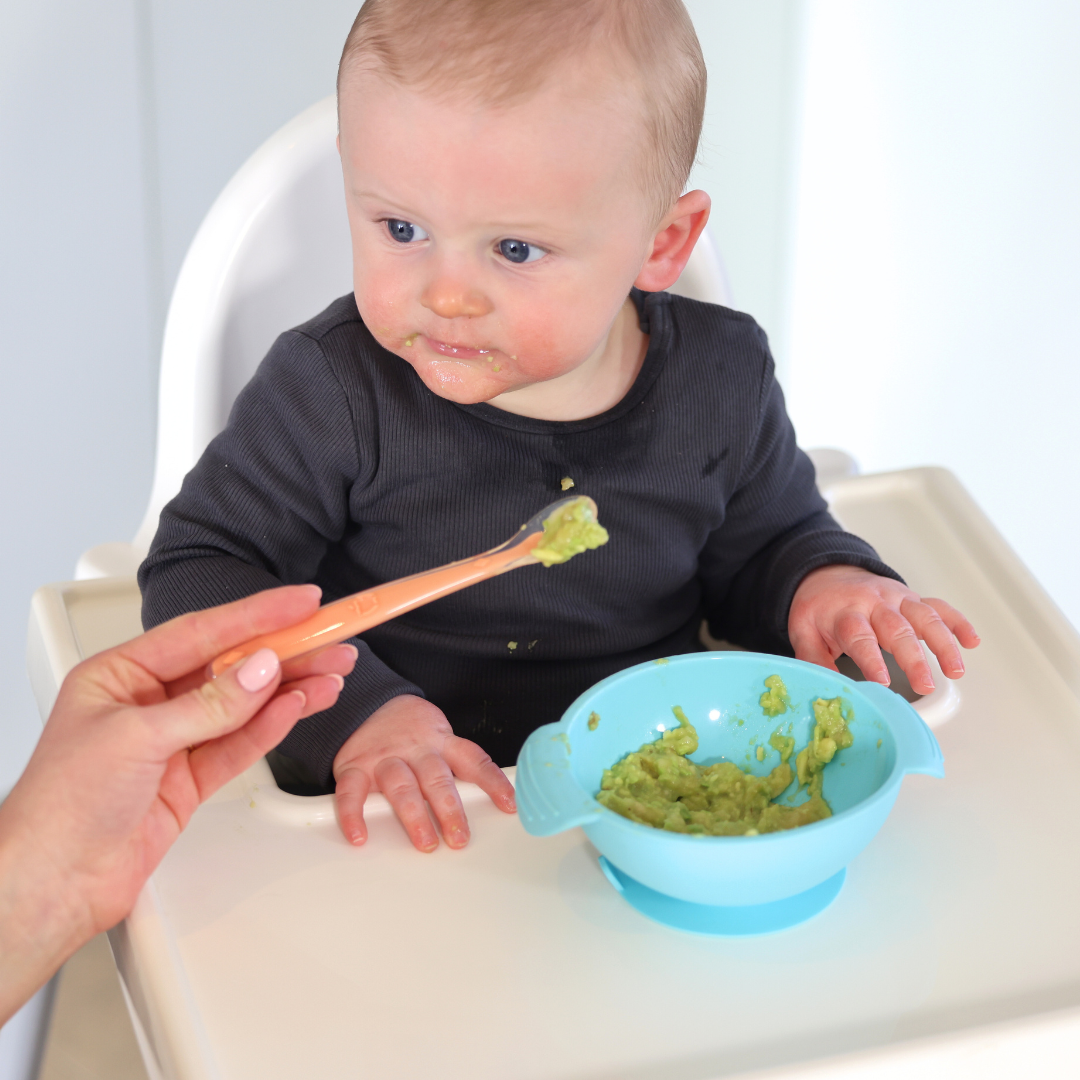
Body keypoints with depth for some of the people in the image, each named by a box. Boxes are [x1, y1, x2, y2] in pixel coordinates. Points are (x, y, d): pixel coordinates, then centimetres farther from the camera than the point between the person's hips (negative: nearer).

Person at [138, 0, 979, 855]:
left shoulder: (719, 383, -3)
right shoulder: (333, 393, -13)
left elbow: (764, 544, 15)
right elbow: (201, 573, -9)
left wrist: (821, 585, -9)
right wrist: (351, 714, -23)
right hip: (404, 820, -3)